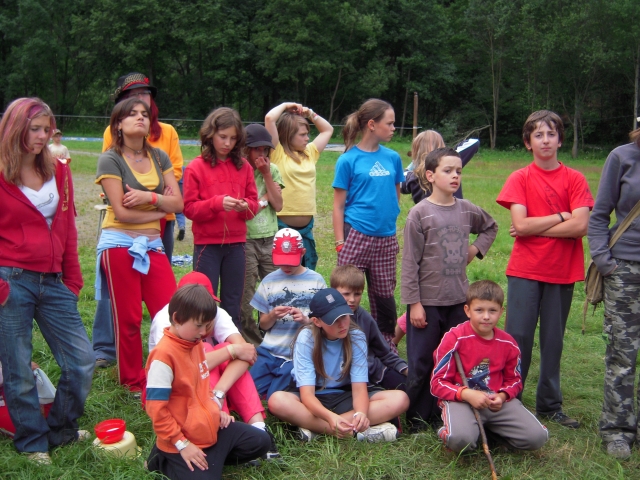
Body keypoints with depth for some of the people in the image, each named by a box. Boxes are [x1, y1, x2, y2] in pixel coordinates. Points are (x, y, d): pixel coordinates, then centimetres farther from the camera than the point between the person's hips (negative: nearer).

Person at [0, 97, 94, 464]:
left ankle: (61, 431, 27)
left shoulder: (58, 171, 10)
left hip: (52, 281, 5)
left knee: (82, 360, 6)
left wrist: (72, 280, 12)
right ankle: (33, 442, 23)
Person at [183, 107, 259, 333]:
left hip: (236, 243, 3)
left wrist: (246, 206, -13)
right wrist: (217, 203, -21)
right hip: (207, 244, -3)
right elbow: (189, 208, -7)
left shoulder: (244, 167, 6)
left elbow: (254, 202, 9)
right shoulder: (196, 167, -4)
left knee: (233, 303, 10)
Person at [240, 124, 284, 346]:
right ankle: (251, 342, 12)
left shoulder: (272, 170, 9)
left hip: (270, 239, 4)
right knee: (246, 297, 1)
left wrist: (266, 175, -5)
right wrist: (263, 199, -8)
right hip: (245, 239, -4)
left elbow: (278, 205, 0)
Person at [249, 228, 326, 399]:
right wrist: (272, 316, -12)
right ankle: (274, 378, 15)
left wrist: (307, 320, -16)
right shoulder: (269, 281, 6)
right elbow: (263, 325, 10)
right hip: (269, 352, 3)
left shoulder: (316, 281, 1)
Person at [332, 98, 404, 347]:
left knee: (384, 294, 12)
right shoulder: (349, 160, -4)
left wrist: (390, 221, 9)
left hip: (386, 238, 4)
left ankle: (385, 344, 26)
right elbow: (338, 205, -3)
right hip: (356, 236, -4)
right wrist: (340, 242, -7)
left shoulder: (392, 158, 7)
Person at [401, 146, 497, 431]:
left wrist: (476, 249, 8)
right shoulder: (420, 213, -9)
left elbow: (491, 228, 26)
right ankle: (416, 420, 15)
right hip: (428, 301, -5)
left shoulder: (467, 210, 4)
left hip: (459, 300, 5)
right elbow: (410, 263, -9)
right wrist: (413, 303, -12)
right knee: (421, 365, 3)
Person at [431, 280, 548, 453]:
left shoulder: (508, 343, 4)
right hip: (460, 399, -5)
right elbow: (438, 382, -8)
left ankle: (491, 430, 13)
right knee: (461, 439, -36)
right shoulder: (455, 338, -9)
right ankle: (447, 432, 2)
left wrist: (502, 396, -6)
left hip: (497, 401, 5)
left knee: (537, 437, -13)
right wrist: (467, 394, -24)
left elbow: (514, 380, 17)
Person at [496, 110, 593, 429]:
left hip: (562, 272, 1)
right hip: (525, 270, -1)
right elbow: (521, 225, -12)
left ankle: (550, 405, 20)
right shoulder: (520, 179, 0)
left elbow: (581, 226, -11)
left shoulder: (574, 179, 2)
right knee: (518, 337, 0)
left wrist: (534, 228, -11)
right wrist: (562, 216, -9)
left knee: (553, 339, 9)